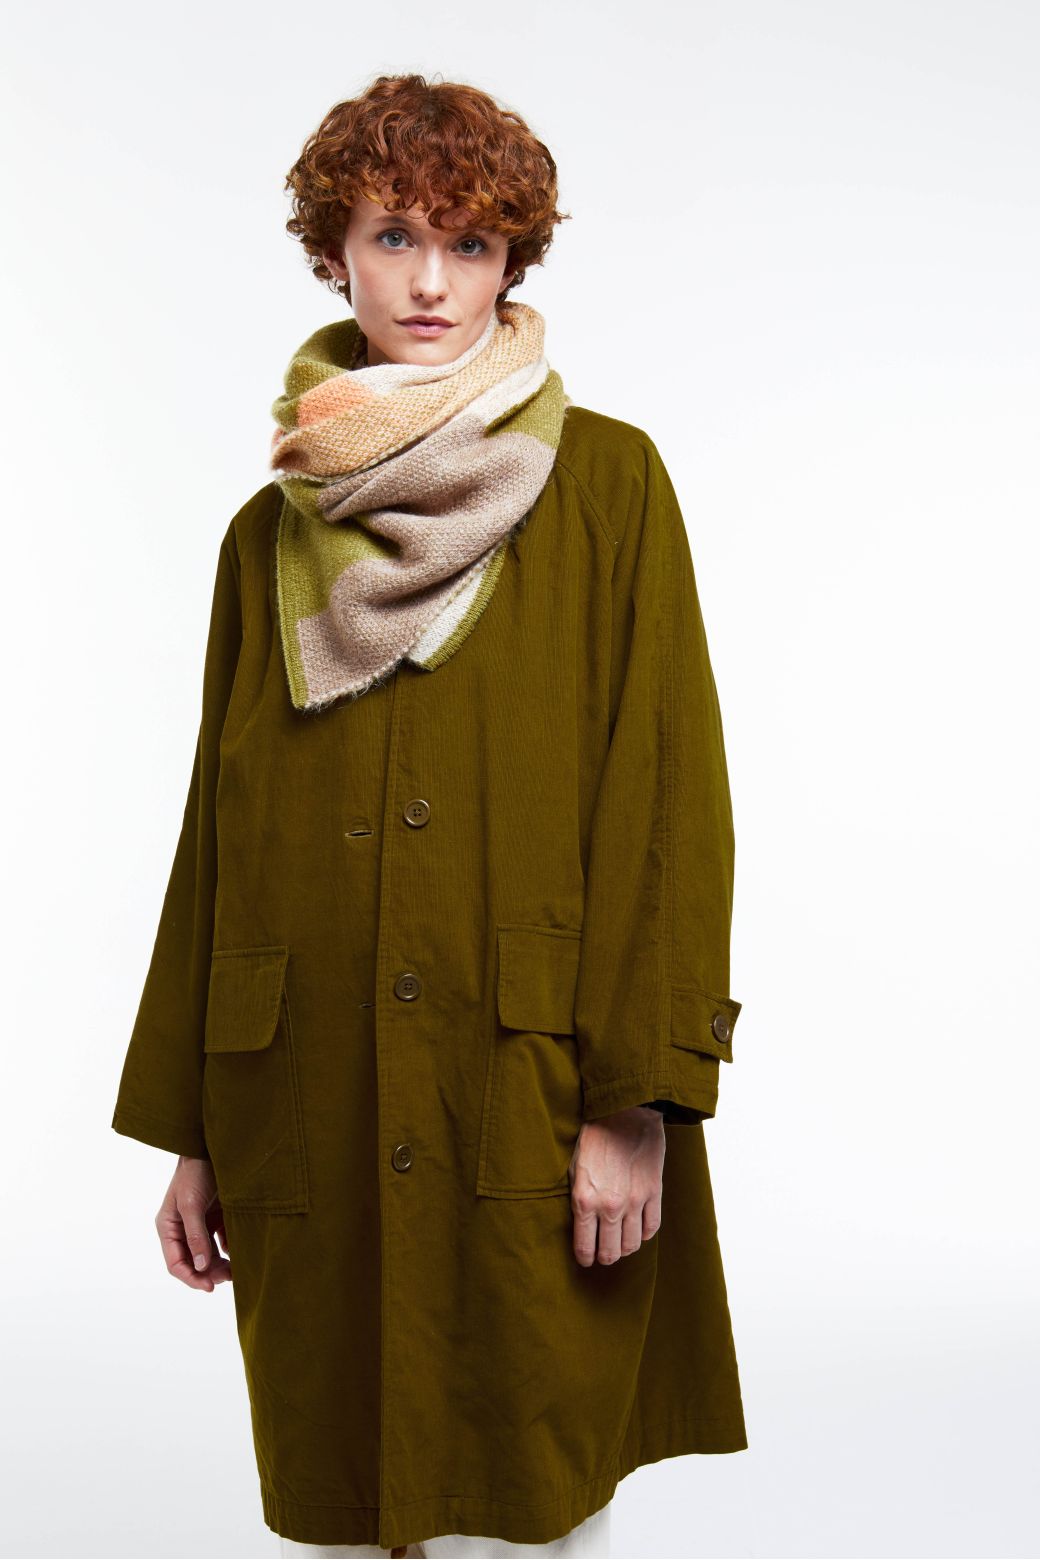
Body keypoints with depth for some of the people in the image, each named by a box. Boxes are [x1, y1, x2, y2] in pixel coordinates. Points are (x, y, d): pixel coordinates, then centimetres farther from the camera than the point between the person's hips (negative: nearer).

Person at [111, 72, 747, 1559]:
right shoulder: (271, 531, 10)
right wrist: (189, 1132, 10)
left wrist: (637, 1101, -12)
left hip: (531, 1115, -3)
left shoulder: (606, 484, 1)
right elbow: (216, 834, 12)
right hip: (311, 1116, 3)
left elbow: (669, 792, -5)